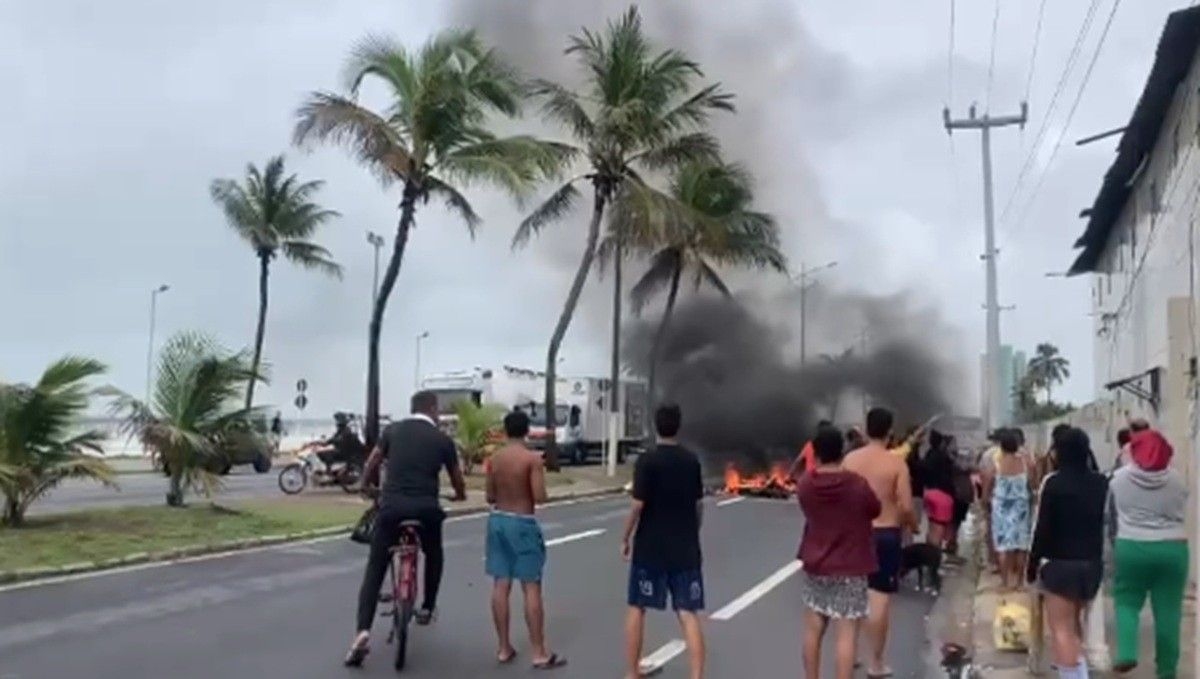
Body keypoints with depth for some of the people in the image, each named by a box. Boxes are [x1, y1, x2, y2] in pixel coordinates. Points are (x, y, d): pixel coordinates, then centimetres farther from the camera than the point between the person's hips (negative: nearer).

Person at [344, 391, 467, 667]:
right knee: (434, 556, 31)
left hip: (391, 506, 0)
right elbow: (457, 480, 17)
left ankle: (363, 631, -12)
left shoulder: (393, 430, 11)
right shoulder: (443, 439, 9)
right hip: (426, 509, 0)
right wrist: (460, 495, 41)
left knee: (374, 570, 5)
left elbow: (371, 465, 14)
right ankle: (427, 608, 32)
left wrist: (366, 486, 36)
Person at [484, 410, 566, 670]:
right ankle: (540, 653, 3)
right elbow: (540, 497, -17)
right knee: (532, 588, 0)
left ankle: (504, 648, 16)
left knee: (500, 586, 9)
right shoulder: (533, 458, -13)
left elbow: (490, 497, 6)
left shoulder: (494, 458, 2)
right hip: (522, 523, -5)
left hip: (497, 520, 5)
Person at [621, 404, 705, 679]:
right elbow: (699, 505, 8)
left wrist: (625, 538, -2)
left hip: (650, 547, -3)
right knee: (689, 614, 3)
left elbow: (638, 505, -14)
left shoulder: (647, 461, -12)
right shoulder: (692, 460, 2)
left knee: (636, 608, 13)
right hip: (685, 548, 3)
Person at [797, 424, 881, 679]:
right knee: (847, 635, -1)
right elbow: (875, 510, 2)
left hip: (814, 566, 4)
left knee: (813, 629, 16)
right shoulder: (858, 485, -16)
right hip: (850, 569, -4)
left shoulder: (804, 485, -6)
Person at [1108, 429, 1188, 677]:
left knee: (1127, 602, 11)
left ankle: (1127, 654, -7)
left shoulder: (1119, 478, -1)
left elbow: (1111, 516, 8)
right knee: (1168, 610, 7)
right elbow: (1181, 514, 12)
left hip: (1131, 547, -1)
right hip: (1172, 549, 1)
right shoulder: (1176, 480, 1)